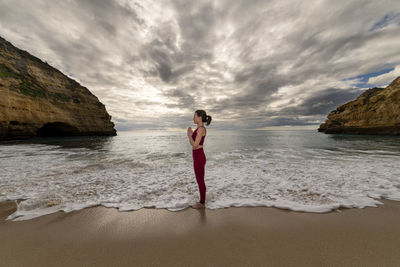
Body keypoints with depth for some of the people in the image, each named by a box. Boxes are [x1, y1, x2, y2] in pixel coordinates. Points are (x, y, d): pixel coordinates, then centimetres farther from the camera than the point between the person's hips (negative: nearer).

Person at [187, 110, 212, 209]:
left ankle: (202, 203, 26)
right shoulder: (200, 129, 13)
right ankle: (202, 201, 36)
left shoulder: (201, 128, -18)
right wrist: (191, 135, 10)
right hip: (198, 157, 10)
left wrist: (189, 135, -8)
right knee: (200, 180, 20)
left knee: (200, 181, 6)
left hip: (199, 157, -10)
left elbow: (195, 145, -21)